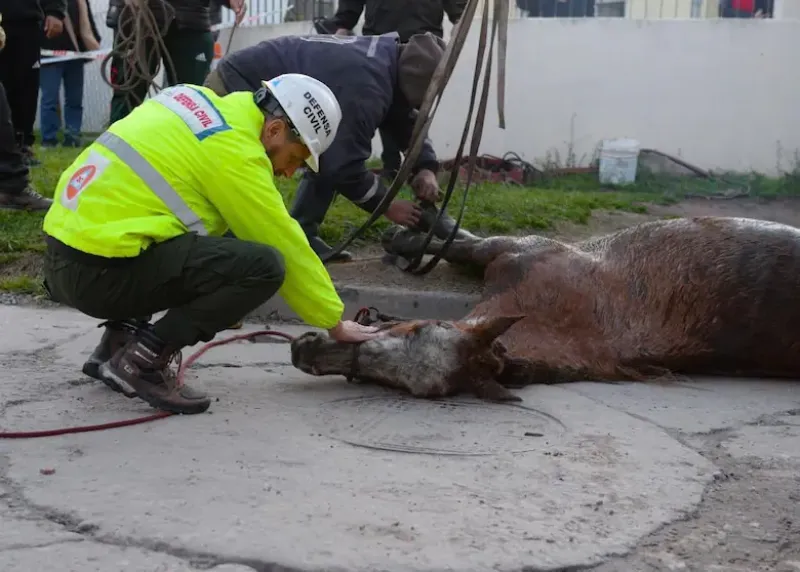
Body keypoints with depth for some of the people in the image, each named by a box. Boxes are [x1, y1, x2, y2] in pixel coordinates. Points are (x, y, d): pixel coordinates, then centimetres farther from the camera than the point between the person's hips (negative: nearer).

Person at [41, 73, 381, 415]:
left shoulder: (200, 102, 13)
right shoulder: (235, 149, -11)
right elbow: (286, 247, -5)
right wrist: (336, 324, 6)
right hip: (99, 272, -9)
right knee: (263, 265, -14)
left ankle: (116, 343, 18)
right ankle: (144, 360, -7)